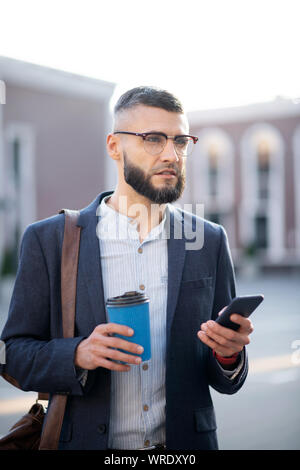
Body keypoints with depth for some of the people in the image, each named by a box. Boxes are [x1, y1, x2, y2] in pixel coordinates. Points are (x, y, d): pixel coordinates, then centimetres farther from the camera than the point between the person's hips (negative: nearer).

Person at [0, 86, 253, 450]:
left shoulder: (210, 242, -1)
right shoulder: (48, 240, -7)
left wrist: (228, 355, -20)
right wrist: (78, 356, -23)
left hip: (186, 439, 2)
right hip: (85, 439, -1)